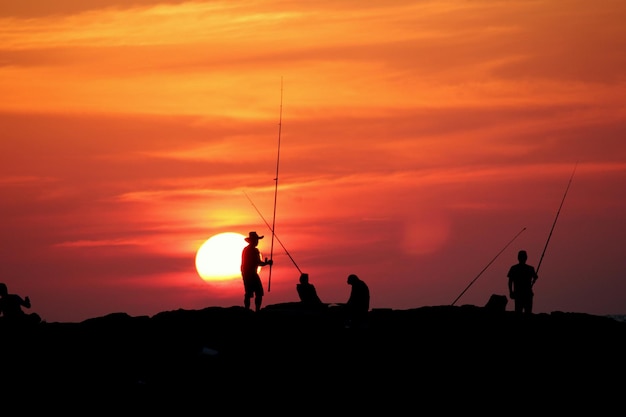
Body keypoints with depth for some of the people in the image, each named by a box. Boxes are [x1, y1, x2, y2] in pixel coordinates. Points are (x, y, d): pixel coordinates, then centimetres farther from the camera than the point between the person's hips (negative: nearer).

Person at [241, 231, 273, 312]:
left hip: (245, 274, 9)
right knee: (259, 293, -8)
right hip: (252, 274, -9)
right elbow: (258, 263, -17)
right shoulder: (254, 250, -13)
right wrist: (266, 263, -2)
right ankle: (257, 310, -15)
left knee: (248, 294, 10)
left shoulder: (245, 249, 15)